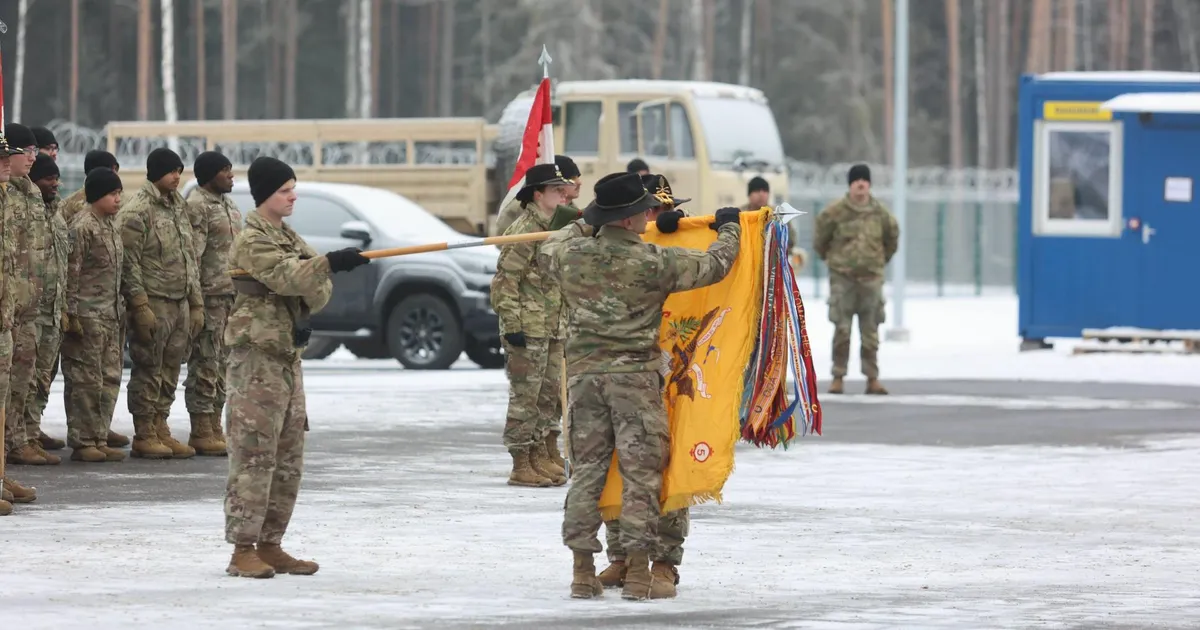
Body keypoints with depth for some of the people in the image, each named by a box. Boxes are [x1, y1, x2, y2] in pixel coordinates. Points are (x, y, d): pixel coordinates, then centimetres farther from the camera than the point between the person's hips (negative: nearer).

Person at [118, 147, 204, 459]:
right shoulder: (137, 211, -9)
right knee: (148, 369, -4)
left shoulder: (178, 207, 16)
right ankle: (144, 436, 0)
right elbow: (129, 263, -14)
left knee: (170, 371, 10)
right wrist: (140, 306, -19)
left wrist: (196, 303, 16)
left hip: (180, 303, 8)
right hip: (154, 303, -8)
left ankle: (160, 429, 16)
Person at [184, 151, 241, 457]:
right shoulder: (197, 206, -11)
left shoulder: (228, 204, 18)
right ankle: (202, 434, -3)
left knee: (222, 365, 11)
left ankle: (214, 429, 16)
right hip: (210, 296, -9)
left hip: (232, 296, 9)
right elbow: (192, 257, -16)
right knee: (205, 365, -6)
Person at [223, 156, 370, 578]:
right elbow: (286, 276, -26)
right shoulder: (252, 241, -10)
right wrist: (329, 264, -41)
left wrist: (304, 317, -10)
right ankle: (243, 550, -9)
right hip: (258, 353, -9)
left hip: (288, 353, 9)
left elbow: (317, 289, 10)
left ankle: (270, 545, 17)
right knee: (255, 454, -10)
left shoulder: (289, 238, 17)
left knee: (289, 458, 10)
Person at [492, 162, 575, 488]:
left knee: (550, 396, 13)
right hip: (527, 331, -9)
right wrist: (512, 325, -21)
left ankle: (541, 458, 21)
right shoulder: (523, 231, -13)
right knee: (525, 396, -6)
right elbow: (505, 282, -17)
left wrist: (563, 325, 22)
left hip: (552, 330, 9)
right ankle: (521, 466, -3)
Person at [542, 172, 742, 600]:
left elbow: (547, 250, 25)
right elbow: (713, 266, -1)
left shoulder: (572, 255, 0)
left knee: (587, 468, 10)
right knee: (641, 472, 1)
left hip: (584, 373, 4)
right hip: (635, 373, -4)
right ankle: (638, 573, -1)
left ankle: (583, 570, 11)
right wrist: (728, 229, 19)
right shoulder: (653, 262, -12)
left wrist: (577, 228, 43)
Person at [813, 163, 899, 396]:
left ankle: (872, 378, 4)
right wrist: (831, 258, 17)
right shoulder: (835, 212, -4)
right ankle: (838, 377, 1)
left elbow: (892, 237, 20)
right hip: (842, 278, -2)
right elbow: (820, 239, 9)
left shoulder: (880, 213, 3)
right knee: (842, 329, -5)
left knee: (870, 332, 1)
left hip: (871, 277, 2)